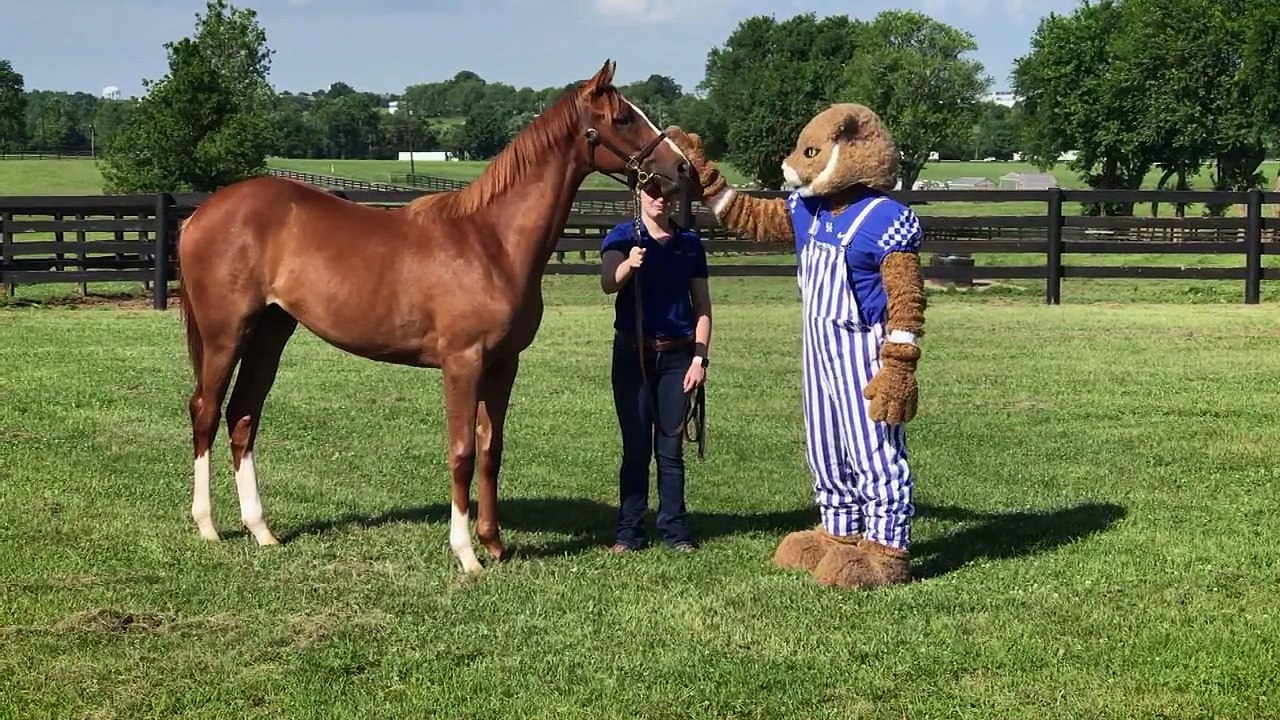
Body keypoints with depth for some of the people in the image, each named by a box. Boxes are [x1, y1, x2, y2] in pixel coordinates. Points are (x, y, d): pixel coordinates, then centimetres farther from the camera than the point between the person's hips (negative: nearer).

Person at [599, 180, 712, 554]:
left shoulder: (689, 243, 5)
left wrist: (699, 357, -2)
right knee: (636, 447, 2)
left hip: (677, 355, 1)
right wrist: (628, 265, -42)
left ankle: (675, 528, 11)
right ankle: (629, 531, 8)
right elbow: (608, 283, -21)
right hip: (632, 353, -1)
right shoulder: (622, 238, -2)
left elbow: (702, 306, 7)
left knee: (671, 447, 5)